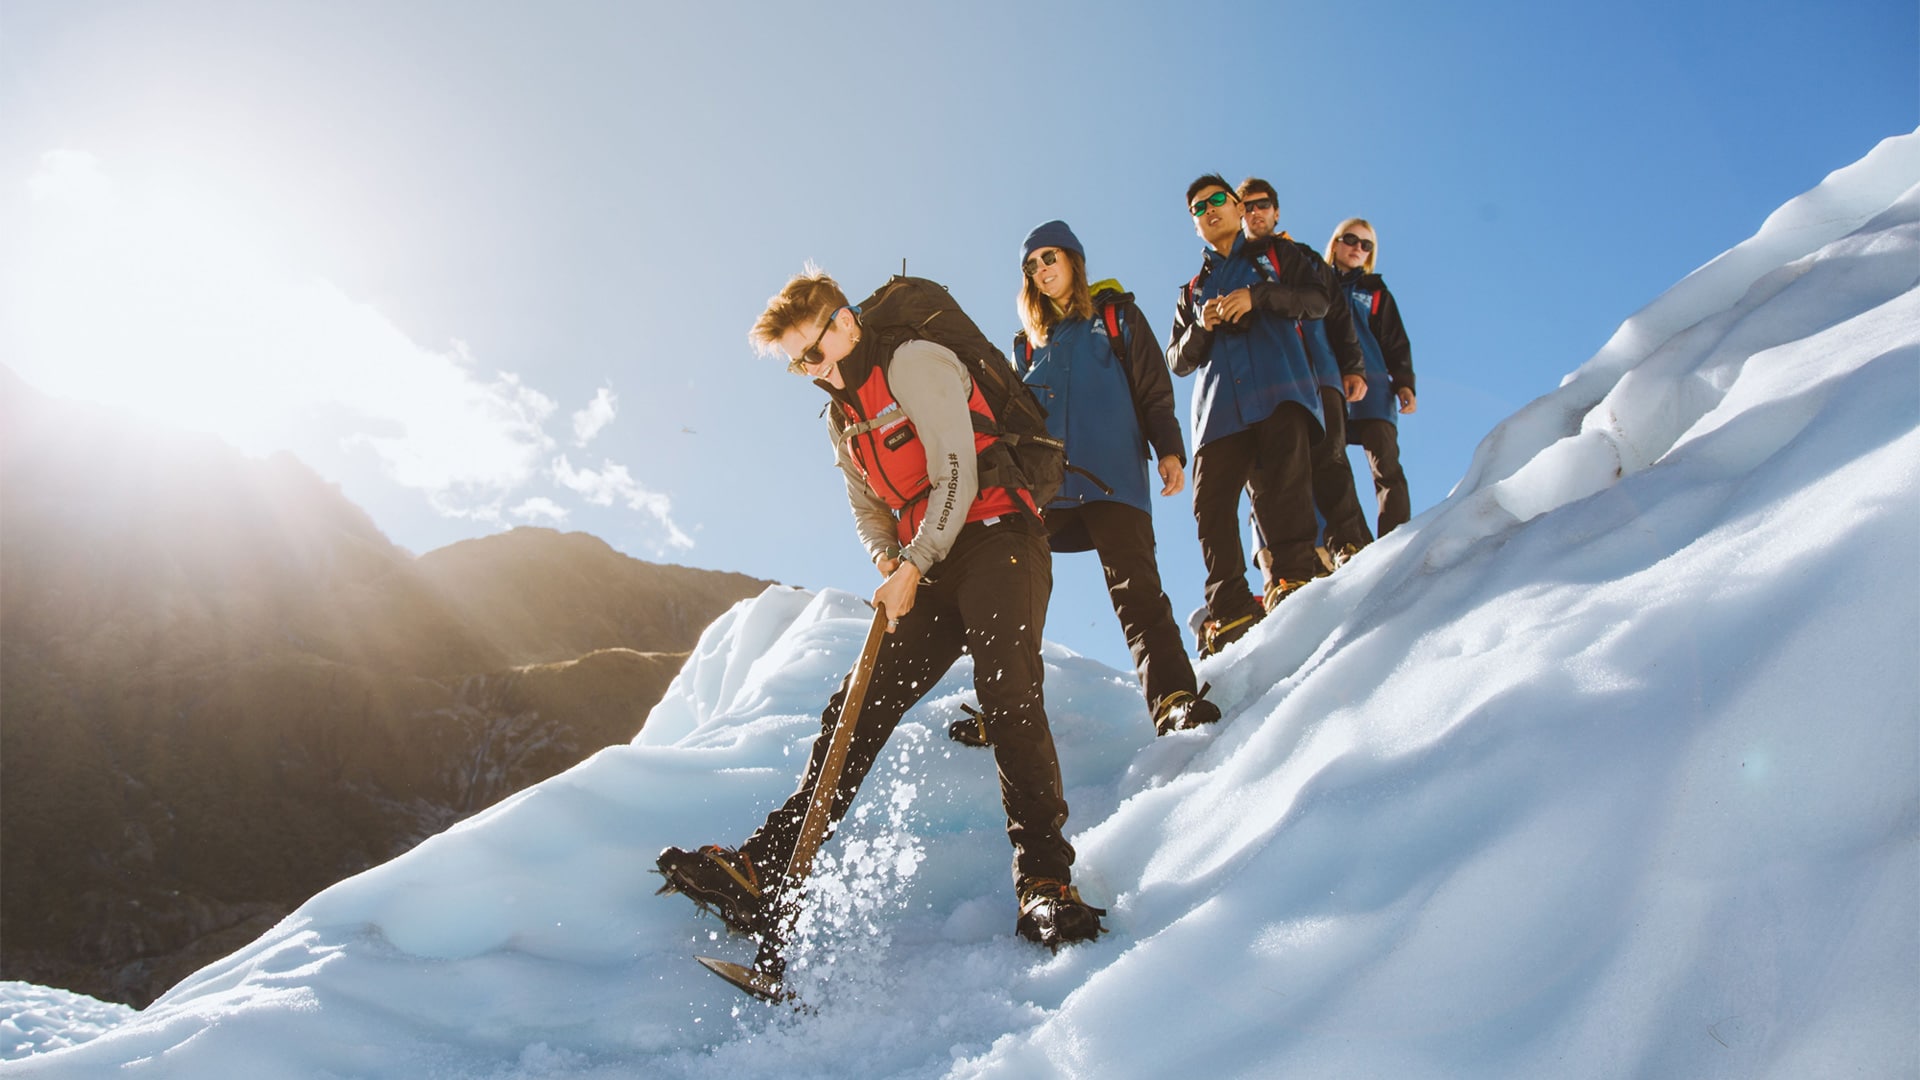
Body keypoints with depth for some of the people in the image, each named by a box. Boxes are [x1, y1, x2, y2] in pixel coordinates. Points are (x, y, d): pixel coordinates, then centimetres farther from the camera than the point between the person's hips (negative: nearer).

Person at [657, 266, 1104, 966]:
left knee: (1007, 694, -25)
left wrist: (914, 566, -16)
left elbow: (956, 473, -13)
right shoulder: (843, 416, 20)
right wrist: (889, 561, 3)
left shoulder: (916, 362, -5)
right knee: (860, 705, -4)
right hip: (928, 569, 7)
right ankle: (766, 869, -8)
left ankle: (1046, 881, -22)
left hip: (996, 539, -7)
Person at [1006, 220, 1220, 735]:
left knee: (1136, 590, -15)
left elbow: (1153, 391, 9)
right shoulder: (1028, 343, 24)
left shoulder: (1116, 315, 15)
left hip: (1112, 477, -3)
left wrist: (1169, 450, -5)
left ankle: (1172, 698, -22)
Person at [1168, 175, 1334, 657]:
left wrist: (1258, 296, -7)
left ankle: (1295, 575, -29)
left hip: (1279, 390, -3)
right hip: (1219, 407, 3)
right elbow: (1178, 360, 23)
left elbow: (1318, 299, 7)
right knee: (1210, 505, -11)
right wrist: (1200, 328, 1)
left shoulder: (1275, 254, 24)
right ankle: (1230, 607, -10)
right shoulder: (1194, 290, 31)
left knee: (1282, 481, -25)